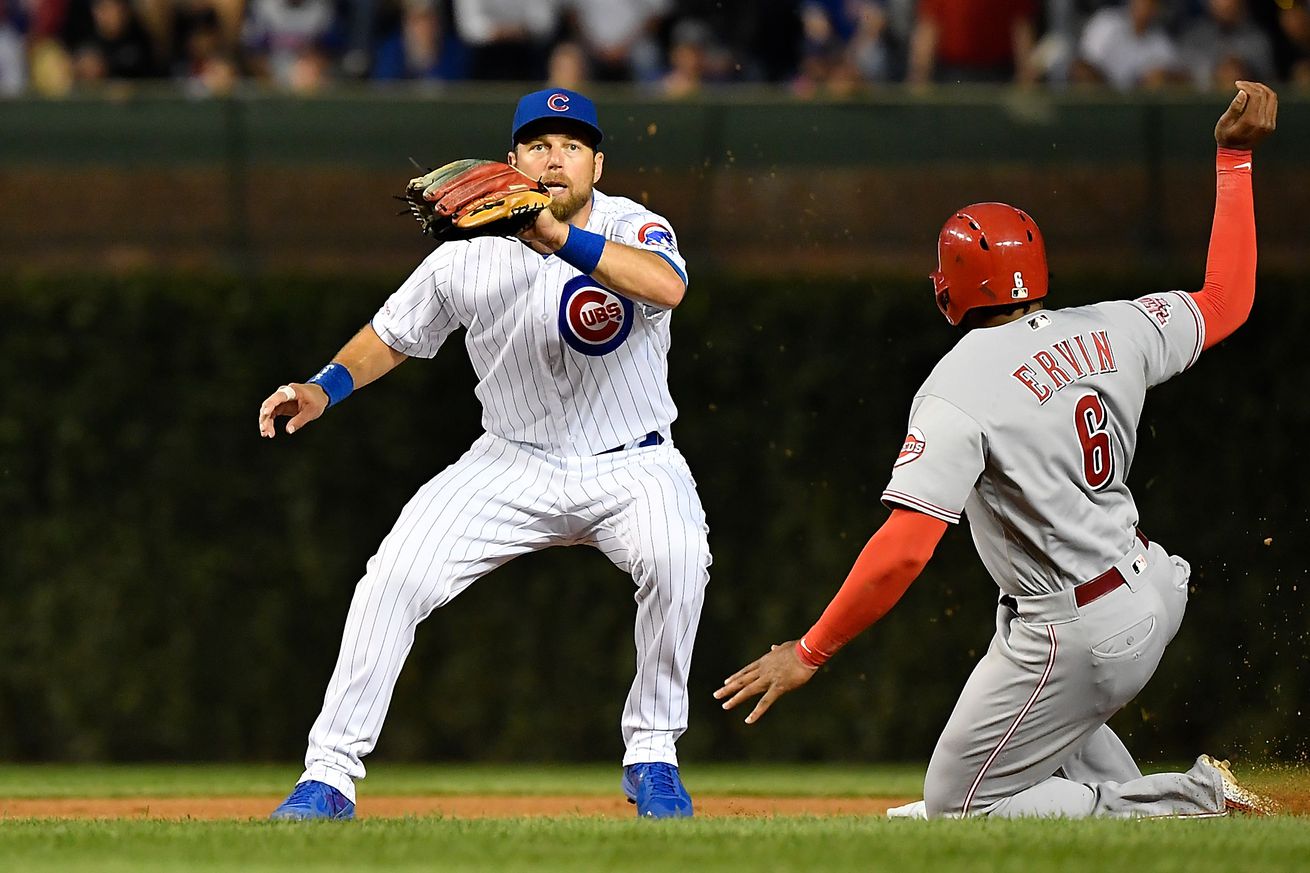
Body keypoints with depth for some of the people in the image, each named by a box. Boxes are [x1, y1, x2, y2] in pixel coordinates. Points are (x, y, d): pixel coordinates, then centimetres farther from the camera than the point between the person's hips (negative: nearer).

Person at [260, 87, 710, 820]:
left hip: (632, 464, -2)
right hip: (515, 465, 2)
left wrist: (560, 239, -52)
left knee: (678, 553, -33)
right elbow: (392, 335, 9)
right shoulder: (469, 257, -7)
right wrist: (324, 390, -8)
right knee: (396, 578, -15)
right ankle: (330, 777, -4)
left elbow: (667, 286, -41)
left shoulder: (628, 230, -16)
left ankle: (652, 755, -16)